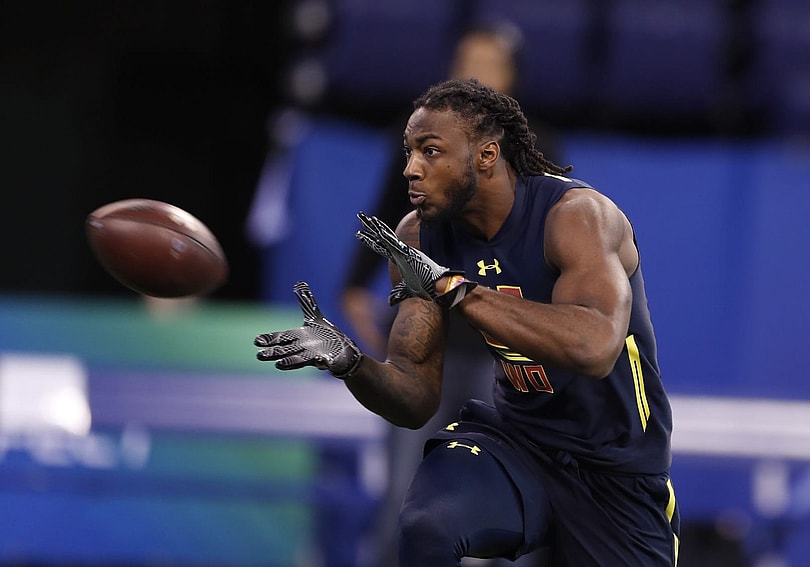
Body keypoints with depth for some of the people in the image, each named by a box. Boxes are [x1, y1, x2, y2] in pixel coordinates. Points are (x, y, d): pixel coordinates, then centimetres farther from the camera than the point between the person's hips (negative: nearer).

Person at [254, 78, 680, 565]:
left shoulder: (576, 214, -22)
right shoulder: (419, 238, -5)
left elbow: (594, 348, -42)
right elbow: (417, 401, -4)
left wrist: (452, 287, -41)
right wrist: (348, 362, -27)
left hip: (617, 466, -3)